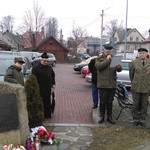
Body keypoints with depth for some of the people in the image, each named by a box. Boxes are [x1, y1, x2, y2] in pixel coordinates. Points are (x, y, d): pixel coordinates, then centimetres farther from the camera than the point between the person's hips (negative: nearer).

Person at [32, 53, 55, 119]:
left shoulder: (49, 67, 12)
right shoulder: (36, 68, -8)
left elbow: (53, 76, 22)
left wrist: (53, 84, 14)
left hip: (48, 89, 6)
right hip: (40, 90, -6)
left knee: (48, 103, 13)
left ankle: (47, 115, 24)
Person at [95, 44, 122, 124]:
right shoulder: (99, 58, 0)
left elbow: (120, 69, 9)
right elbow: (98, 66, -19)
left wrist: (118, 67, -15)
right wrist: (107, 60, -18)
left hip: (112, 84, 3)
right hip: (103, 84, -3)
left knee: (110, 102, 11)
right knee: (102, 102, 4)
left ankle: (109, 117, 22)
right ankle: (102, 117, 16)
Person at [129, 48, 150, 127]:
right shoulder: (134, 62, -2)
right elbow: (131, 74, 10)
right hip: (136, 88, -1)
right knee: (136, 104, 7)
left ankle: (142, 119, 21)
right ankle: (135, 119, 20)